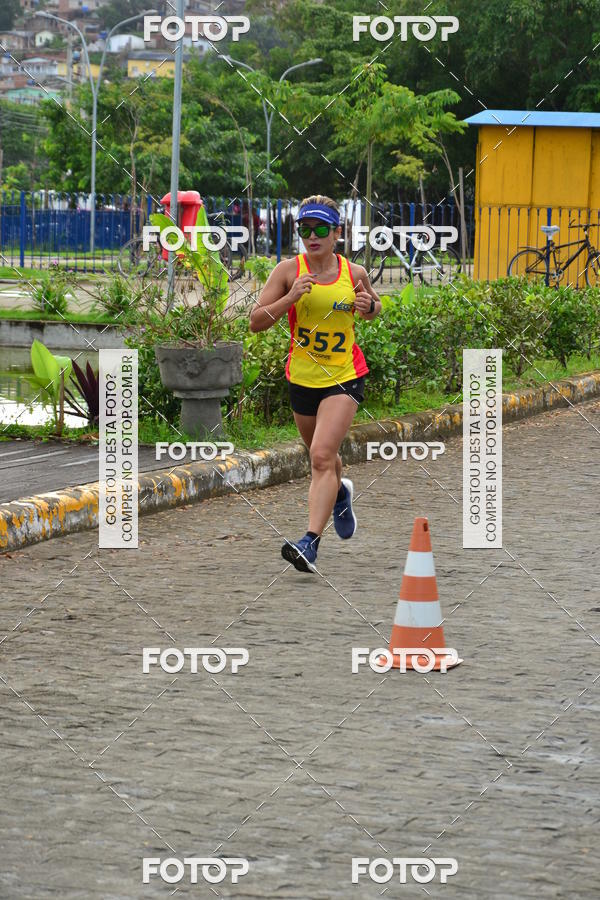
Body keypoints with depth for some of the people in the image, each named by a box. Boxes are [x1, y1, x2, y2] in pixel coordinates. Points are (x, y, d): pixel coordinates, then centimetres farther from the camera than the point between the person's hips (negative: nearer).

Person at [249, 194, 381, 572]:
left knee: (322, 457, -20)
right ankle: (341, 493, 58)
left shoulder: (355, 273, -4)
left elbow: (375, 307, 16)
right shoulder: (289, 270, -8)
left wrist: (369, 307, -8)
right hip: (303, 377, 3)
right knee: (321, 456, 23)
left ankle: (311, 542, -25)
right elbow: (256, 321, -10)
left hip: (345, 376, -3)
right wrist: (290, 297, -25)